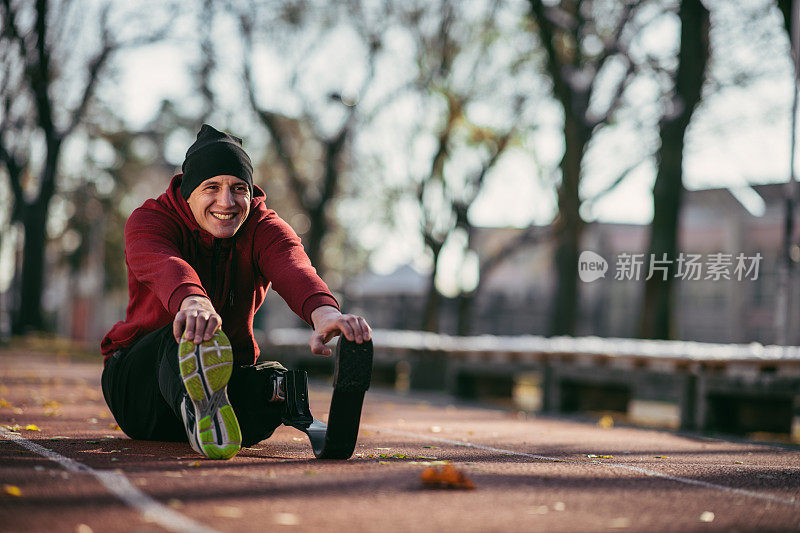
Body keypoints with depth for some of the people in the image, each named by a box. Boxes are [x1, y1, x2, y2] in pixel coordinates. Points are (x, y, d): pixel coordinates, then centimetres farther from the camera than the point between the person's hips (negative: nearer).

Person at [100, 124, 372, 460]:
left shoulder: (264, 228, -4)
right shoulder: (149, 220, -10)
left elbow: (292, 268, -29)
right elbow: (164, 265, -36)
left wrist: (323, 312, -54)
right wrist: (193, 301, -61)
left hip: (225, 369, 4)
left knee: (276, 377, -30)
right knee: (185, 334, -39)